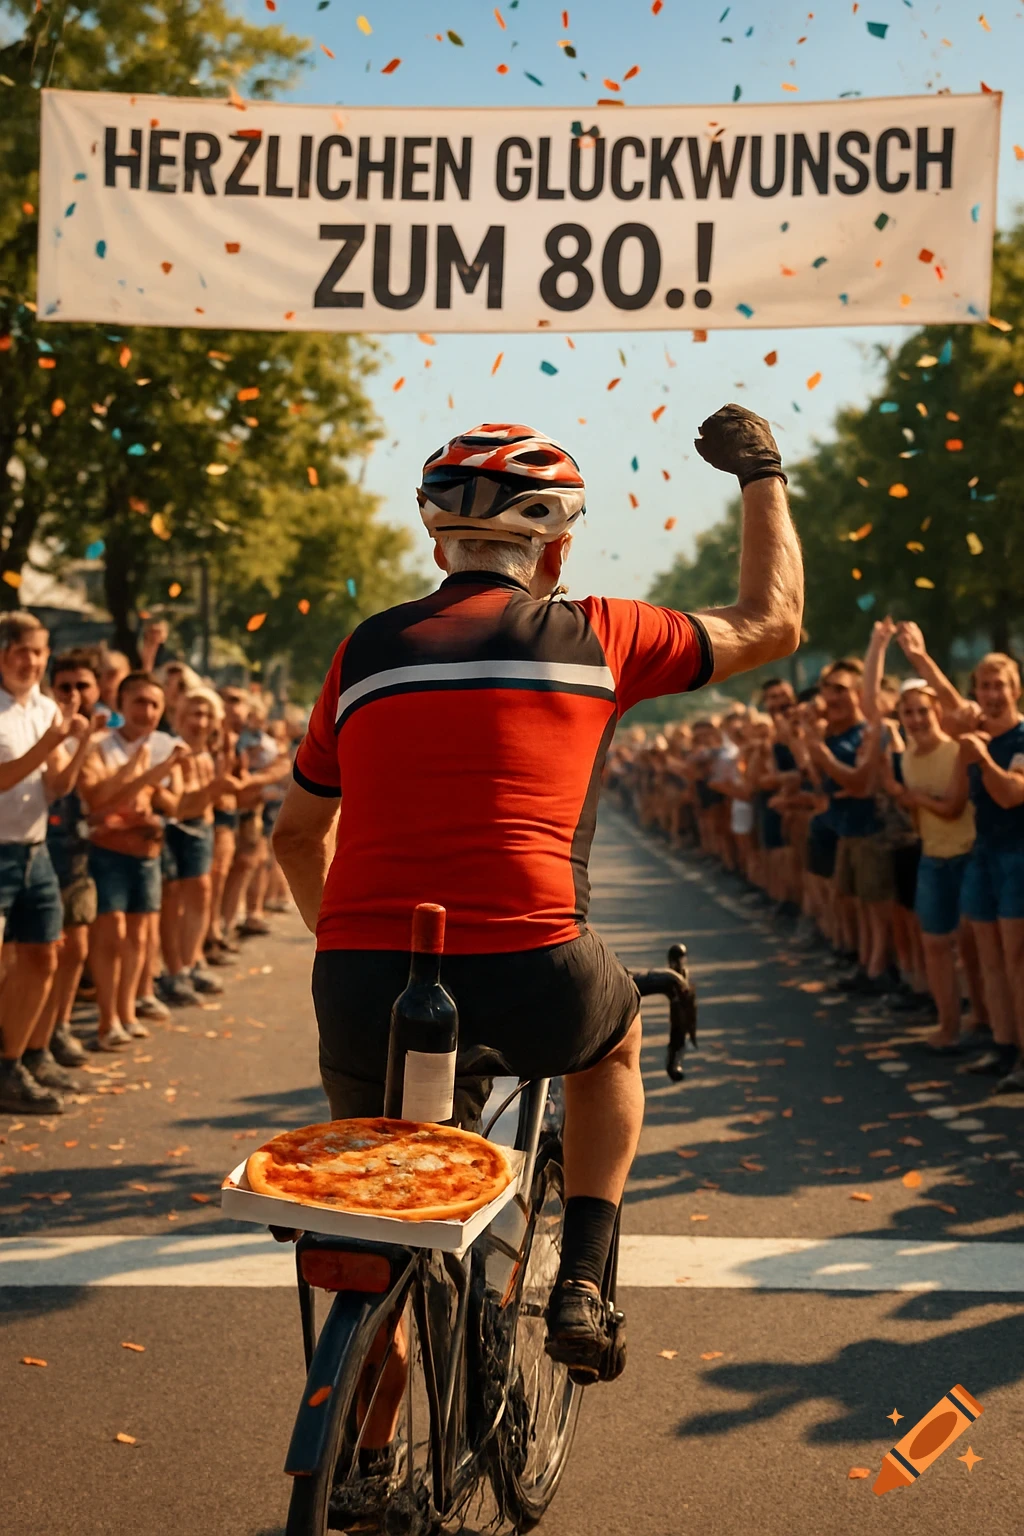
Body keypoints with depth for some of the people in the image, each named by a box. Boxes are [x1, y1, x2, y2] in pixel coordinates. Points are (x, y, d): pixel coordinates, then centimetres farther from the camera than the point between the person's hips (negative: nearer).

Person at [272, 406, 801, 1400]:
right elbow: (773, 623, 22)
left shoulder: (368, 653, 15)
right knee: (616, 1033, 33)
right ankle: (581, 1285, 22)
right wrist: (762, 472, 34)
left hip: (365, 987, 2)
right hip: (532, 985, -2)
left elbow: (297, 835, 26)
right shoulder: (591, 638, 7)